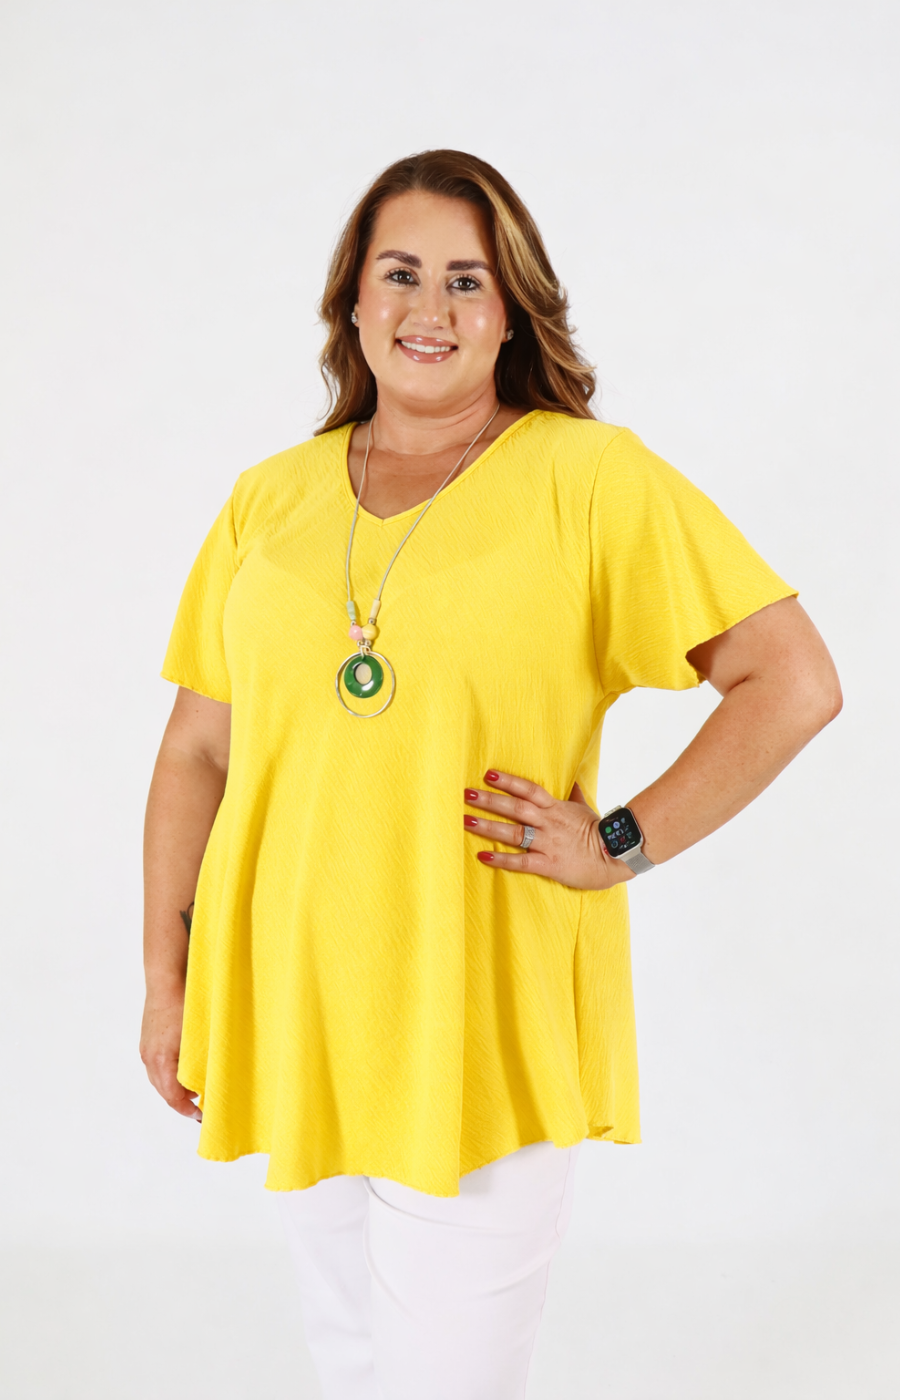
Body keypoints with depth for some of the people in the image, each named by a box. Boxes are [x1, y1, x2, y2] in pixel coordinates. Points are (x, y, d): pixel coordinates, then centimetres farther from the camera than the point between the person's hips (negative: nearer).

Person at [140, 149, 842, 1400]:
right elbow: (197, 751, 11)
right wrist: (167, 982, 9)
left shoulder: (589, 478, -5)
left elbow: (793, 684, -8)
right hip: (289, 1015, 5)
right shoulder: (271, 500, 7)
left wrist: (621, 844, -12)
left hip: (485, 1028, -4)